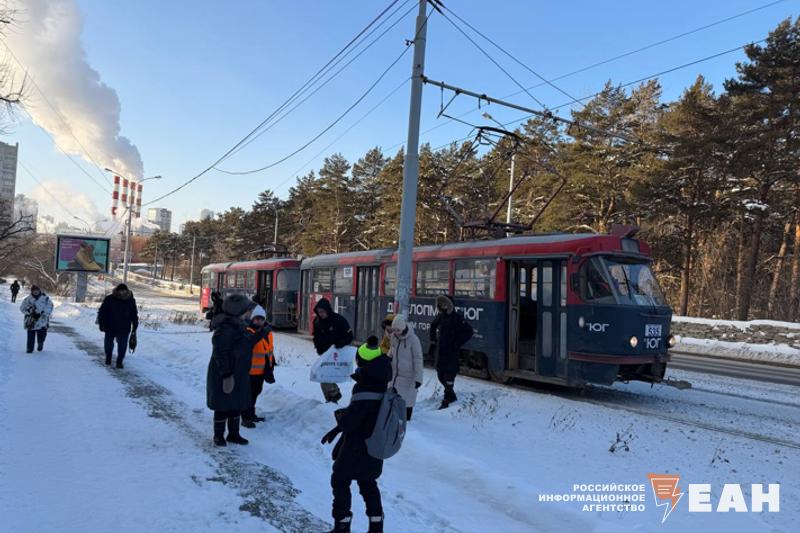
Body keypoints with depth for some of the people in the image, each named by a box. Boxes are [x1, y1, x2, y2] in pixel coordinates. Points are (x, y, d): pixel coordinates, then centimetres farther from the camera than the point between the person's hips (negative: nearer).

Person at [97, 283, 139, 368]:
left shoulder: (131, 300, -3)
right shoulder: (109, 299, -8)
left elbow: (134, 315, 6)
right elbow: (102, 312, -1)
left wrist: (134, 328, 6)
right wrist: (101, 324, -4)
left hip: (124, 329, 0)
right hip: (110, 328, 1)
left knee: (122, 347, -5)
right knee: (108, 344, 17)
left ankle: (119, 361, 9)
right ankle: (108, 357, 42)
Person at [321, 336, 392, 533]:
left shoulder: (366, 389, -29)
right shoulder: (379, 384, 0)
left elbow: (348, 421, -26)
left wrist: (339, 413, -2)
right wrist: (336, 430, 14)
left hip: (357, 448, -8)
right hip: (373, 445, 8)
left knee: (340, 480, 12)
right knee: (367, 482, 22)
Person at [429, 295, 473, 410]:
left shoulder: (456, 317, -11)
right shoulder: (440, 316, 7)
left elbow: (468, 331, -12)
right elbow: (433, 327, 27)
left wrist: (457, 343, -12)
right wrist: (433, 342, 19)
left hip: (451, 352, -7)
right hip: (440, 351, 7)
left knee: (449, 375, -6)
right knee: (440, 375, 13)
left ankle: (447, 400, 0)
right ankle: (451, 395, 31)